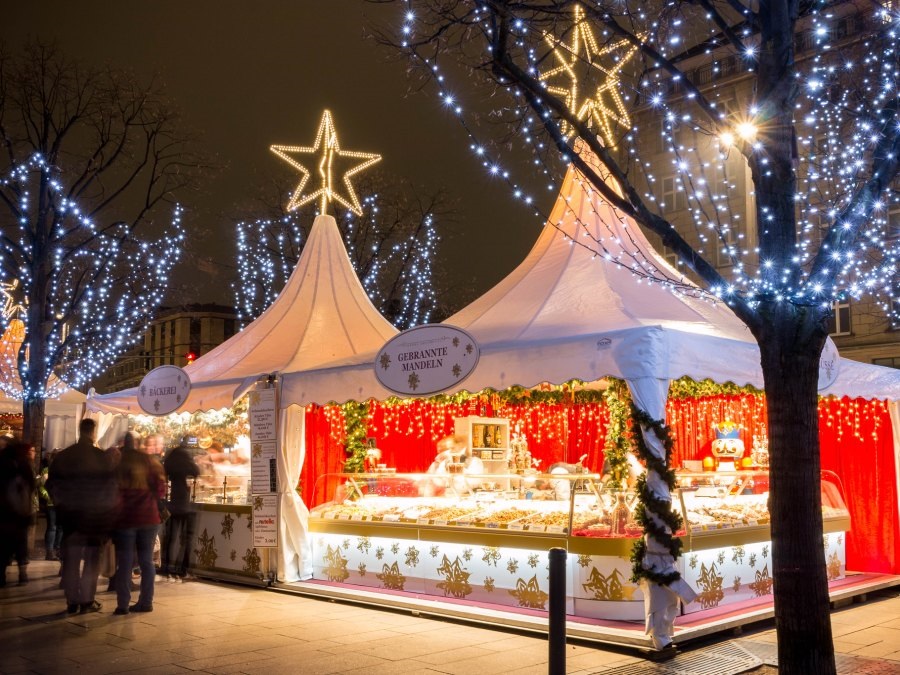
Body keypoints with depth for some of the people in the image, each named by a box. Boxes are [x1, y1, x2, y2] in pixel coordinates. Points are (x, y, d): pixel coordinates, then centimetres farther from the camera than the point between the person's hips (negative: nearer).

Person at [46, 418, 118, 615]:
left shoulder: (63, 456, 0)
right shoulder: (103, 457, -12)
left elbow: (51, 484, 5)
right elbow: (112, 485, -10)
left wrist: (61, 504, 14)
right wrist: (107, 509, 2)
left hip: (70, 513, 3)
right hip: (95, 514, -3)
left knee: (71, 559, 10)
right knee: (91, 558, 6)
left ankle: (72, 601, 13)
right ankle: (87, 601, 6)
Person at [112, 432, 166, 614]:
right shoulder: (150, 461, 2)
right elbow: (160, 490, 0)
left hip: (123, 516, -1)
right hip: (148, 516, 1)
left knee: (124, 562, 3)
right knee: (146, 560, 8)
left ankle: (123, 604, 0)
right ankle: (145, 601, 9)